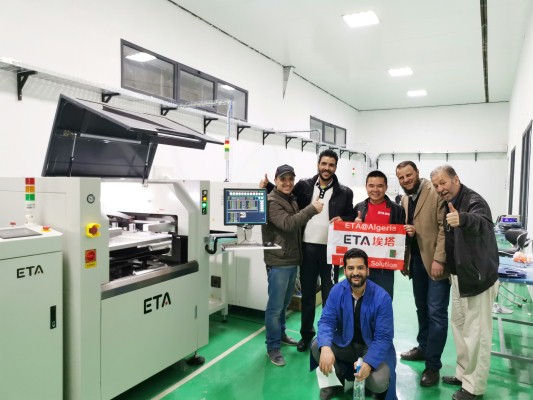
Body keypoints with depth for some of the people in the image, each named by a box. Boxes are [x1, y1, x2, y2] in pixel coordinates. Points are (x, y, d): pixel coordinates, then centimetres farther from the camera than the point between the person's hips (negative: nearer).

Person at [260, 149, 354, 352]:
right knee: (307, 293, 14)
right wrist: (268, 186, -3)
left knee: (330, 294, 10)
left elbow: (352, 218, 7)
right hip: (307, 248, 1)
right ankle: (307, 333, 31)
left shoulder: (344, 192, 2)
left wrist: (342, 220, -13)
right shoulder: (304, 185, 4)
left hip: (330, 249, -1)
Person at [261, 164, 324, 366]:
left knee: (284, 302, 20)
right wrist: (312, 209, -24)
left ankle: (281, 334, 36)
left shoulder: (292, 200, 14)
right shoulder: (271, 202, -14)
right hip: (278, 262, -8)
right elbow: (287, 224, -27)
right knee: (275, 306, -1)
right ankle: (273, 347, 11)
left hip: (293, 260, 9)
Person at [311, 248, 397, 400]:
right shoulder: (337, 291, -13)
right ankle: (337, 379, 7)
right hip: (344, 343, 3)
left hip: (372, 346, -2)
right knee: (316, 346, -22)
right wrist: (325, 347, -37)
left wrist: (368, 363, -37)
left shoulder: (382, 297, -22)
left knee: (378, 383, -28)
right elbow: (326, 321, -15)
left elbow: (383, 337, -21)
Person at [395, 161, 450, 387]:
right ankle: (423, 348, 35)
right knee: (422, 308, 19)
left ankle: (433, 365, 7)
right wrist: (405, 230, -4)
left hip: (435, 260, -7)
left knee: (436, 312, -3)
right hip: (416, 259, 7)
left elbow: (444, 227, -17)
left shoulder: (436, 193, -13)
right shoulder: (404, 199, 11)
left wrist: (439, 259, -21)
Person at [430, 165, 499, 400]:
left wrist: (462, 219, -63)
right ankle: (464, 374, 35)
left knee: (476, 333, 1)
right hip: (459, 276, 9)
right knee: (459, 326, 19)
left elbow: (481, 222, -42)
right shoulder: (449, 204, 8)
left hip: (477, 277, -9)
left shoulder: (474, 201, -19)